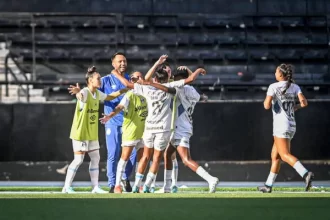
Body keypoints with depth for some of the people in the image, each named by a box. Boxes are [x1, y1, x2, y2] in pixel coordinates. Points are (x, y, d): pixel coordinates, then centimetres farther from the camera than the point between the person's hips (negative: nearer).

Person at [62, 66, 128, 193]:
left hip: (92, 133, 8)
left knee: (95, 158, 8)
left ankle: (95, 187, 15)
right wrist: (78, 92, -69)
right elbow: (80, 96, -45)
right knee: (78, 160, -7)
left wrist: (122, 91, 21)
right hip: (80, 132, -8)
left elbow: (109, 97, 28)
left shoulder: (97, 93, 7)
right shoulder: (85, 92, -19)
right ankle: (67, 187, 0)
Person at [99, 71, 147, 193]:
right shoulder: (130, 95, -14)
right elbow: (120, 107, -28)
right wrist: (110, 116, -43)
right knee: (125, 158, -6)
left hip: (143, 132, 7)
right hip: (130, 132, -7)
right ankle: (117, 185, -3)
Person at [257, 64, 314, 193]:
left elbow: (267, 106, -16)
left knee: (285, 155, -14)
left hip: (281, 125, -7)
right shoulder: (295, 87, 7)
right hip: (292, 125, 7)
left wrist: (266, 100, 6)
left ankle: (305, 174, -34)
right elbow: (304, 103, -5)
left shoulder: (273, 87, -8)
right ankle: (268, 185, 19)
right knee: (275, 155, 15)